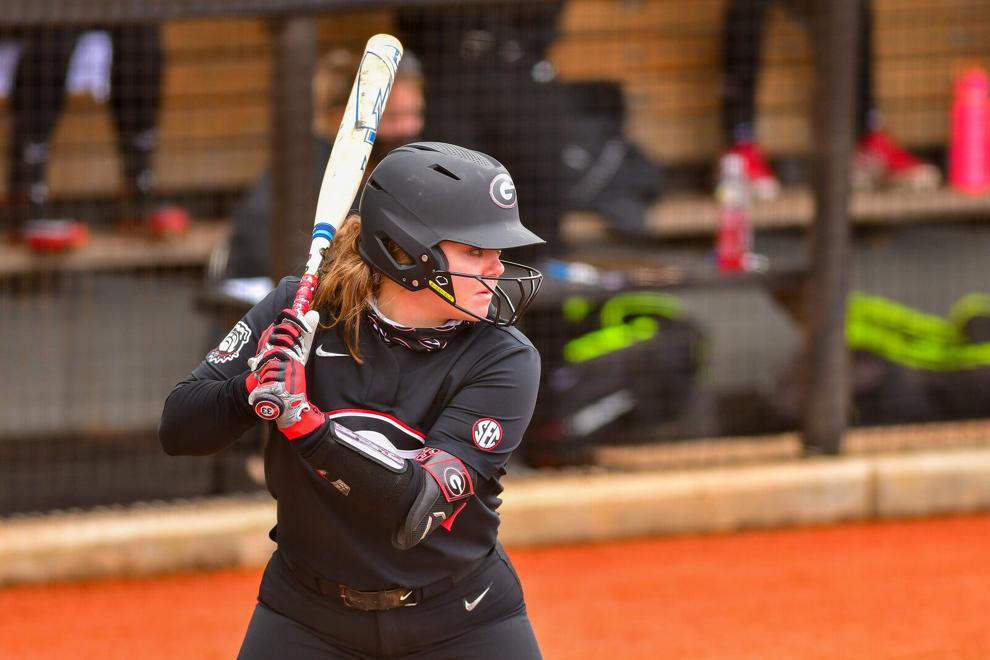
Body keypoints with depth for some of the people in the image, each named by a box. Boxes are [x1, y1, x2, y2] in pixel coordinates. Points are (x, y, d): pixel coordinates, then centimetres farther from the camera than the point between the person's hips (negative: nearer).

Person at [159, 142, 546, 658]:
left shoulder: (504, 360, -16)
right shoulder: (302, 312, -12)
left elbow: (416, 508, -26)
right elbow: (178, 430, -10)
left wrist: (301, 420, -35)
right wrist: (255, 381, -29)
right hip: (307, 614, 0)